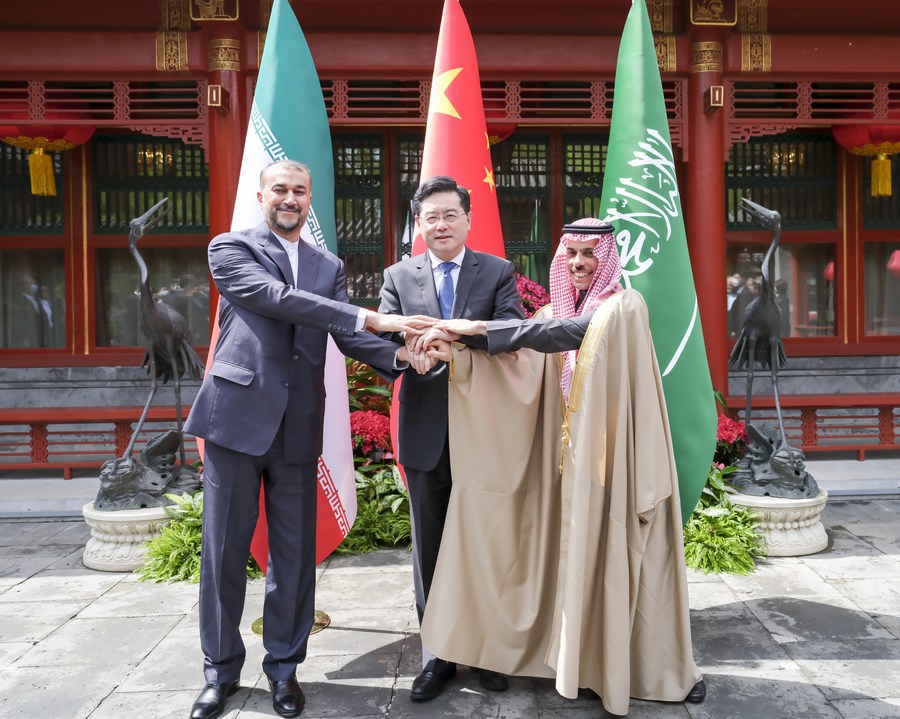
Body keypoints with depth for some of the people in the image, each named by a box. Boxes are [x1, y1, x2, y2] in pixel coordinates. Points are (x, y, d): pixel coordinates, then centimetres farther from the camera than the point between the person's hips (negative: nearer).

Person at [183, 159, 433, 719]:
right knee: (224, 548, 6)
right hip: (237, 414, -3)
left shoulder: (330, 267, 15)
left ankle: (284, 665, 26)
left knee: (295, 552, 9)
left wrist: (397, 355, -16)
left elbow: (348, 336, 5)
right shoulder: (231, 248, 2)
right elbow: (277, 298, -15)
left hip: (298, 425, 3)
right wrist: (369, 318, -22)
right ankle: (222, 669, 24)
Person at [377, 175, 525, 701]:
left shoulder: (498, 273, 2)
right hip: (426, 433, 2)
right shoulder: (398, 277, 8)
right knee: (430, 551, 10)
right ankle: (437, 656, 25)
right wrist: (409, 346, -27)